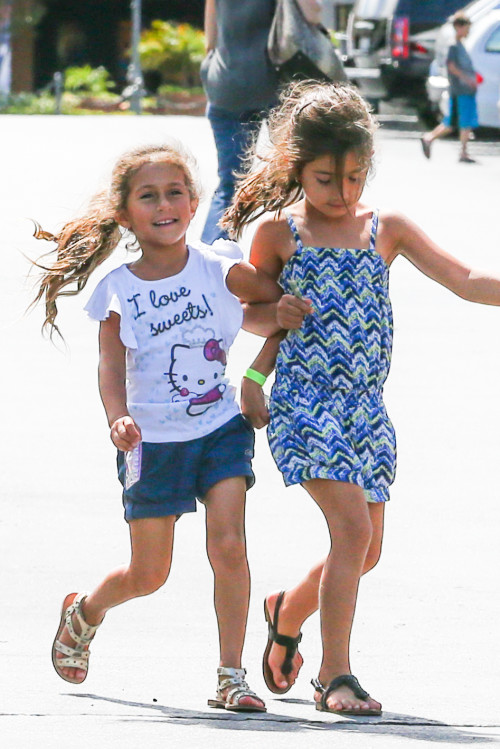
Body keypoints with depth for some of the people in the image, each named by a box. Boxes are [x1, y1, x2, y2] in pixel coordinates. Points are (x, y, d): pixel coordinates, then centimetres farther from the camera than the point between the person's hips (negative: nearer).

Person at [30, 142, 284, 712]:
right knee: (148, 574, 7)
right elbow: (111, 364, -14)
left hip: (220, 430, 1)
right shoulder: (119, 291, -6)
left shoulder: (220, 270, -3)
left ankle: (231, 676, -9)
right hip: (152, 443, -1)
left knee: (228, 546, -16)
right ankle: (84, 611, 40)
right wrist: (117, 418, -32)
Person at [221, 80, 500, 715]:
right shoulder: (278, 230, 1)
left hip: (366, 408, 5)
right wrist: (272, 327, -7)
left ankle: (288, 612, 41)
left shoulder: (386, 229, 7)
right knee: (353, 527, -19)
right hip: (303, 402, -5)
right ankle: (334, 676, -13)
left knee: (365, 548, 11)